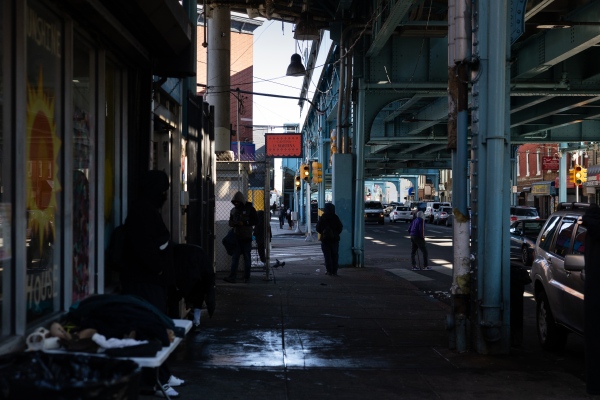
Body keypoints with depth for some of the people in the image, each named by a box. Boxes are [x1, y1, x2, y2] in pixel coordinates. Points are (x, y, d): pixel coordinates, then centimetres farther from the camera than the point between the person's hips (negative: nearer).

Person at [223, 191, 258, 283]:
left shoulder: (250, 209, -1)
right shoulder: (233, 210, 14)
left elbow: (255, 221, -5)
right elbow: (230, 222, 16)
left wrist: (244, 223, -16)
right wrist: (235, 223, -7)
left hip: (246, 237, -4)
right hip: (236, 237, 4)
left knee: (247, 258, 4)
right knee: (235, 258, -2)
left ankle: (247, 277, 10)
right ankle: (232, 277, -6)